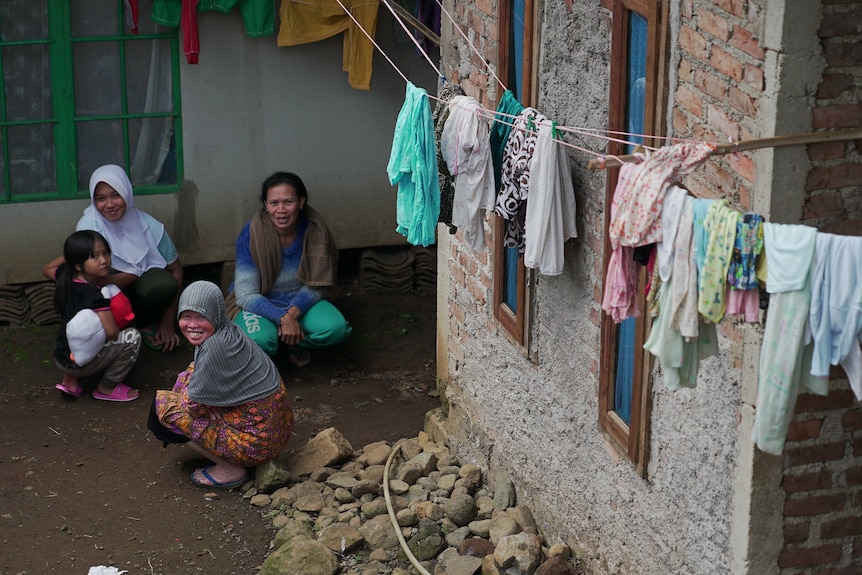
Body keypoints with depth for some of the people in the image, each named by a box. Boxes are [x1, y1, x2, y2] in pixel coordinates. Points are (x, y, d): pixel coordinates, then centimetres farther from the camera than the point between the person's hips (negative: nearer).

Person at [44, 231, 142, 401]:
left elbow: (47, 269, 23)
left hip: (62, 356, 8)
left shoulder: (66, 277, -2)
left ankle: (70, 379, 21)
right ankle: (106, 388, 3)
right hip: (79, 362, -8)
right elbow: (111, 332, -32)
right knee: (132, 337, -12)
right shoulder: (93, 295, -27)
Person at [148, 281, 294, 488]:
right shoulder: (227, 331, 3)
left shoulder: (216, 347, -24)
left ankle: (230, 469, 0)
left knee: (163, 408, -4)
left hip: (257, 439, -10)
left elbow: (194, 404, -15)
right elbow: (194, 371, 19)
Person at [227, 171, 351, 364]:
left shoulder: (315, 230, -14)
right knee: (258, 339, -35)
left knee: (335, 329, -26)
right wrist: (282, 318, -33)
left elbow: (314, 287, -7)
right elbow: (246, 295, -19)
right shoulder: (252, 234, -21)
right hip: (260, 304, -2)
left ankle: (295, 343, 5)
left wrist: (293, 313, -27)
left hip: (300, 302, 3)